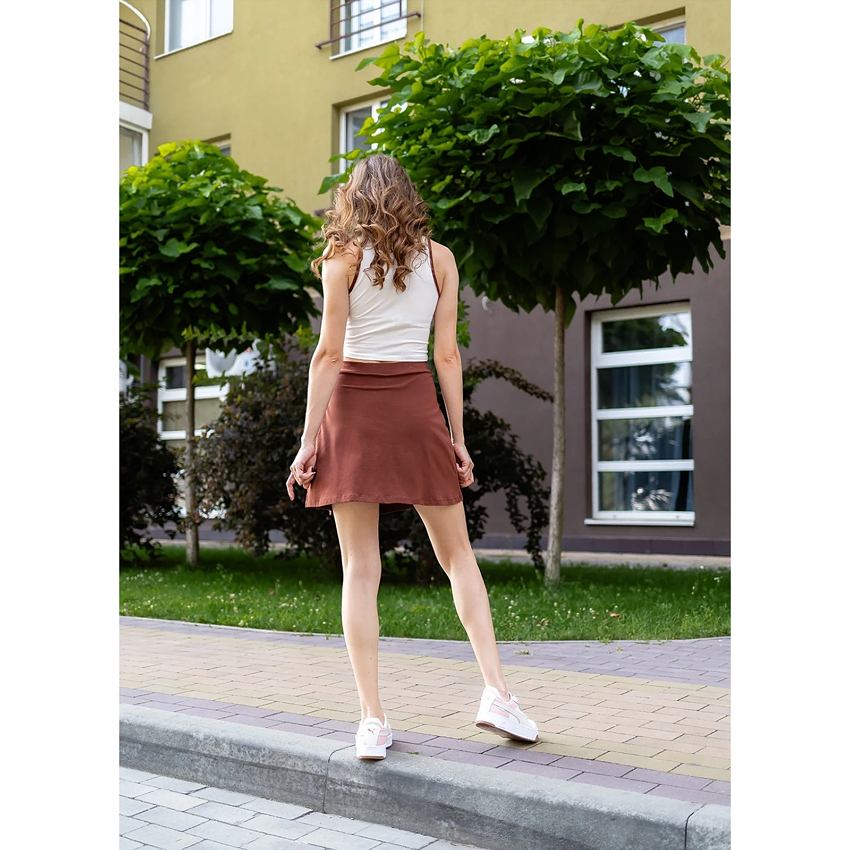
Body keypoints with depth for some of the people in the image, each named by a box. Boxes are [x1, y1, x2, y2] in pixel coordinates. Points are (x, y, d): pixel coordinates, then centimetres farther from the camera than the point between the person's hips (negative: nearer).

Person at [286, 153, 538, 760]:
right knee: (458, 555, 12)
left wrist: (308, 440, -5)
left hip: (353, 406, -1)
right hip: (417, 406, 2)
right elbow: (447, 355, 4)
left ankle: (373, 720, 1)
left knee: (361, 569, 1)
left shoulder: (344, 255, 0)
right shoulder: (439, 258, 7)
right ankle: (496, 692, 4)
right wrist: (457, 437, 8)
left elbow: (330, 354, -6)